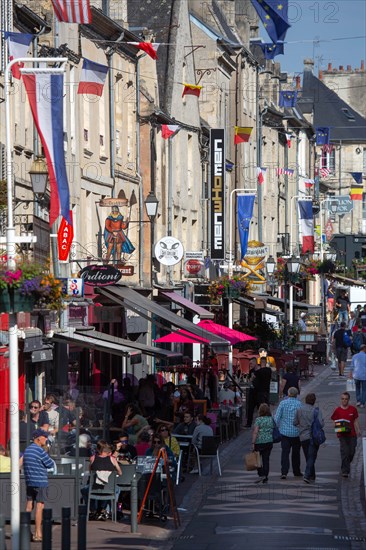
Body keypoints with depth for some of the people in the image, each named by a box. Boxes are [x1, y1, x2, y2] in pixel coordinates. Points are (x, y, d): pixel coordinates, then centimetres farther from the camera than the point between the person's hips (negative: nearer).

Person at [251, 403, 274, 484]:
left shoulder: (258, 419, -10)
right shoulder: (271, 419, 5)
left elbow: (255, 432, -14)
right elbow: (273, 430, 12)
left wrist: (253, 443, -11)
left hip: (259, 442, -5)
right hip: (269, 442, 5)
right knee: (266, 459, 8)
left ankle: (261, 474, -5)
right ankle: (265, 478, 7)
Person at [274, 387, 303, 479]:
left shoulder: (283, 403, -5)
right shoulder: (299, 404, -6)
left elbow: (277, 418, -5)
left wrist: (279, 427, 10)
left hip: (285, 431, -1)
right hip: (296, 432, 1)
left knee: (285, 452, -1)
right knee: (295, 453, 14)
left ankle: (284, 472, -13)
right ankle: (296, 471, 24)